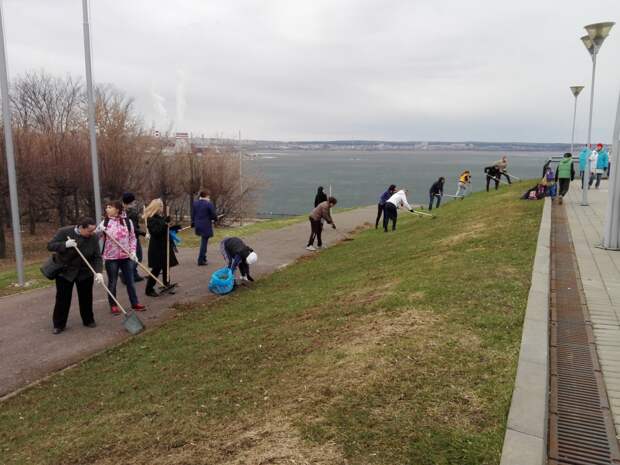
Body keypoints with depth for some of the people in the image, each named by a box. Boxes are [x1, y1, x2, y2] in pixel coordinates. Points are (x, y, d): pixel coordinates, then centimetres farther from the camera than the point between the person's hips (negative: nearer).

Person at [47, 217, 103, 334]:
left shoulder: (93, 237, -12)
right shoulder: (64, 232, -17)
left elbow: (97, 257, -11)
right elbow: (50, 246, -15)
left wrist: (98, 272, -25)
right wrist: (65, 244, -31)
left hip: (85, 273, 2)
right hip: (64, 272, -2)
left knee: (86, 297, 8)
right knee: (62, 298, 2)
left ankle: (88, 320, 24)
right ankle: (59, 325, 13)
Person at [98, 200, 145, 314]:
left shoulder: (127, 221, 0)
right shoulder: (105, 222, -1)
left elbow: (132, 238, 5)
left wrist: (133, 252, -4)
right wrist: (99, 230, -17)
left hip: (126, 256, 1)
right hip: (111, 257, -1)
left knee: (130, 281, 9)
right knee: (112, 282, 8)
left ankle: (134, 303, 20)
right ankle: (113, 305, 20)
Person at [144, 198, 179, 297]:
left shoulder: (161, 217, 12)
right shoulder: (151, 219, -14)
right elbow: (155, 231, -27)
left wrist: (174, 228, 8)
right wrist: (164, 223, -33)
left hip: (164, 246, 8)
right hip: (157, 248, -8)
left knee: (165, 266, 14)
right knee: (157, 268, -5)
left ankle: (166, 284, 26)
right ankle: (149, 289, 5)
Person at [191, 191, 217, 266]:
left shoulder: (195, 203, 4)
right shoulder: (209, 204, -14)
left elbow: (193, 214, 10)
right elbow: (213, 215, -10)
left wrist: (193, 223, 21)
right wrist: (215, 219, 13)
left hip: (197, 225, 6)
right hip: (206, 226, -6)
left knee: (203, 242, 22)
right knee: (204, 243, 0)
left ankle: (203, 257, 23)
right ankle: (201, 260, 1)